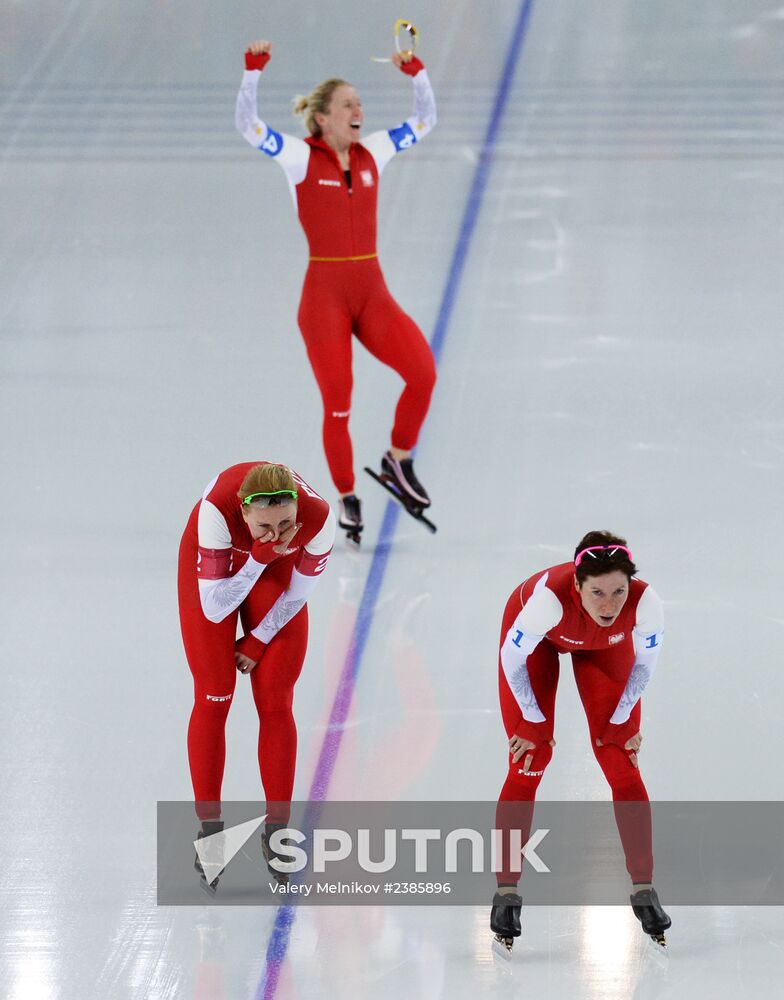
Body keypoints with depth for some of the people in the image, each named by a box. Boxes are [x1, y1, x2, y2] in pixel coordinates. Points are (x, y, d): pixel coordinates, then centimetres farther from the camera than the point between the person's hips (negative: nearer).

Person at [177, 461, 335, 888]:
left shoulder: (318, 517, -35)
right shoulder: (217, 509, -41)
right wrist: (260, 557, -44)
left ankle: (277, 832, 8)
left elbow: (297, 593, -15)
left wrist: (257, 643, -8)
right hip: (213, 566, -2)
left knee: (276, 703, -1)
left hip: (274, 570, 2)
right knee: (213, 699, -4)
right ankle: (209, 831, 6)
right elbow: (215, 607, -32)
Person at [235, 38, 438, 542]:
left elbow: (425, 119, 13)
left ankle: (399, 459, 6)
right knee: (337, 403, -1)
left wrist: (415, 71, -2)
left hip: (372, 290, 3)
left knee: (423, 372, -17)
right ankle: (347, 498, 18)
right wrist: (254, 70, -27)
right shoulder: (301, 157, -4)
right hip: (324, 295, -3)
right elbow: (248, 123, -15)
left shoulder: (373, 152, 8)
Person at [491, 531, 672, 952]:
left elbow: (644, 663, -15)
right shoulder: (549, 596, -44)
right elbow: (513, 657, -24)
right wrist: (535, 721, -13)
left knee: (621, 764, -4)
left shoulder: (645, 601, -38)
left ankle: (643, 890, 6)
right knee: (529, 763, -7)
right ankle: (506, 893, 2)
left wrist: (622, 720, -5)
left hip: (607, 646, 2)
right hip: (538, 638, -2)